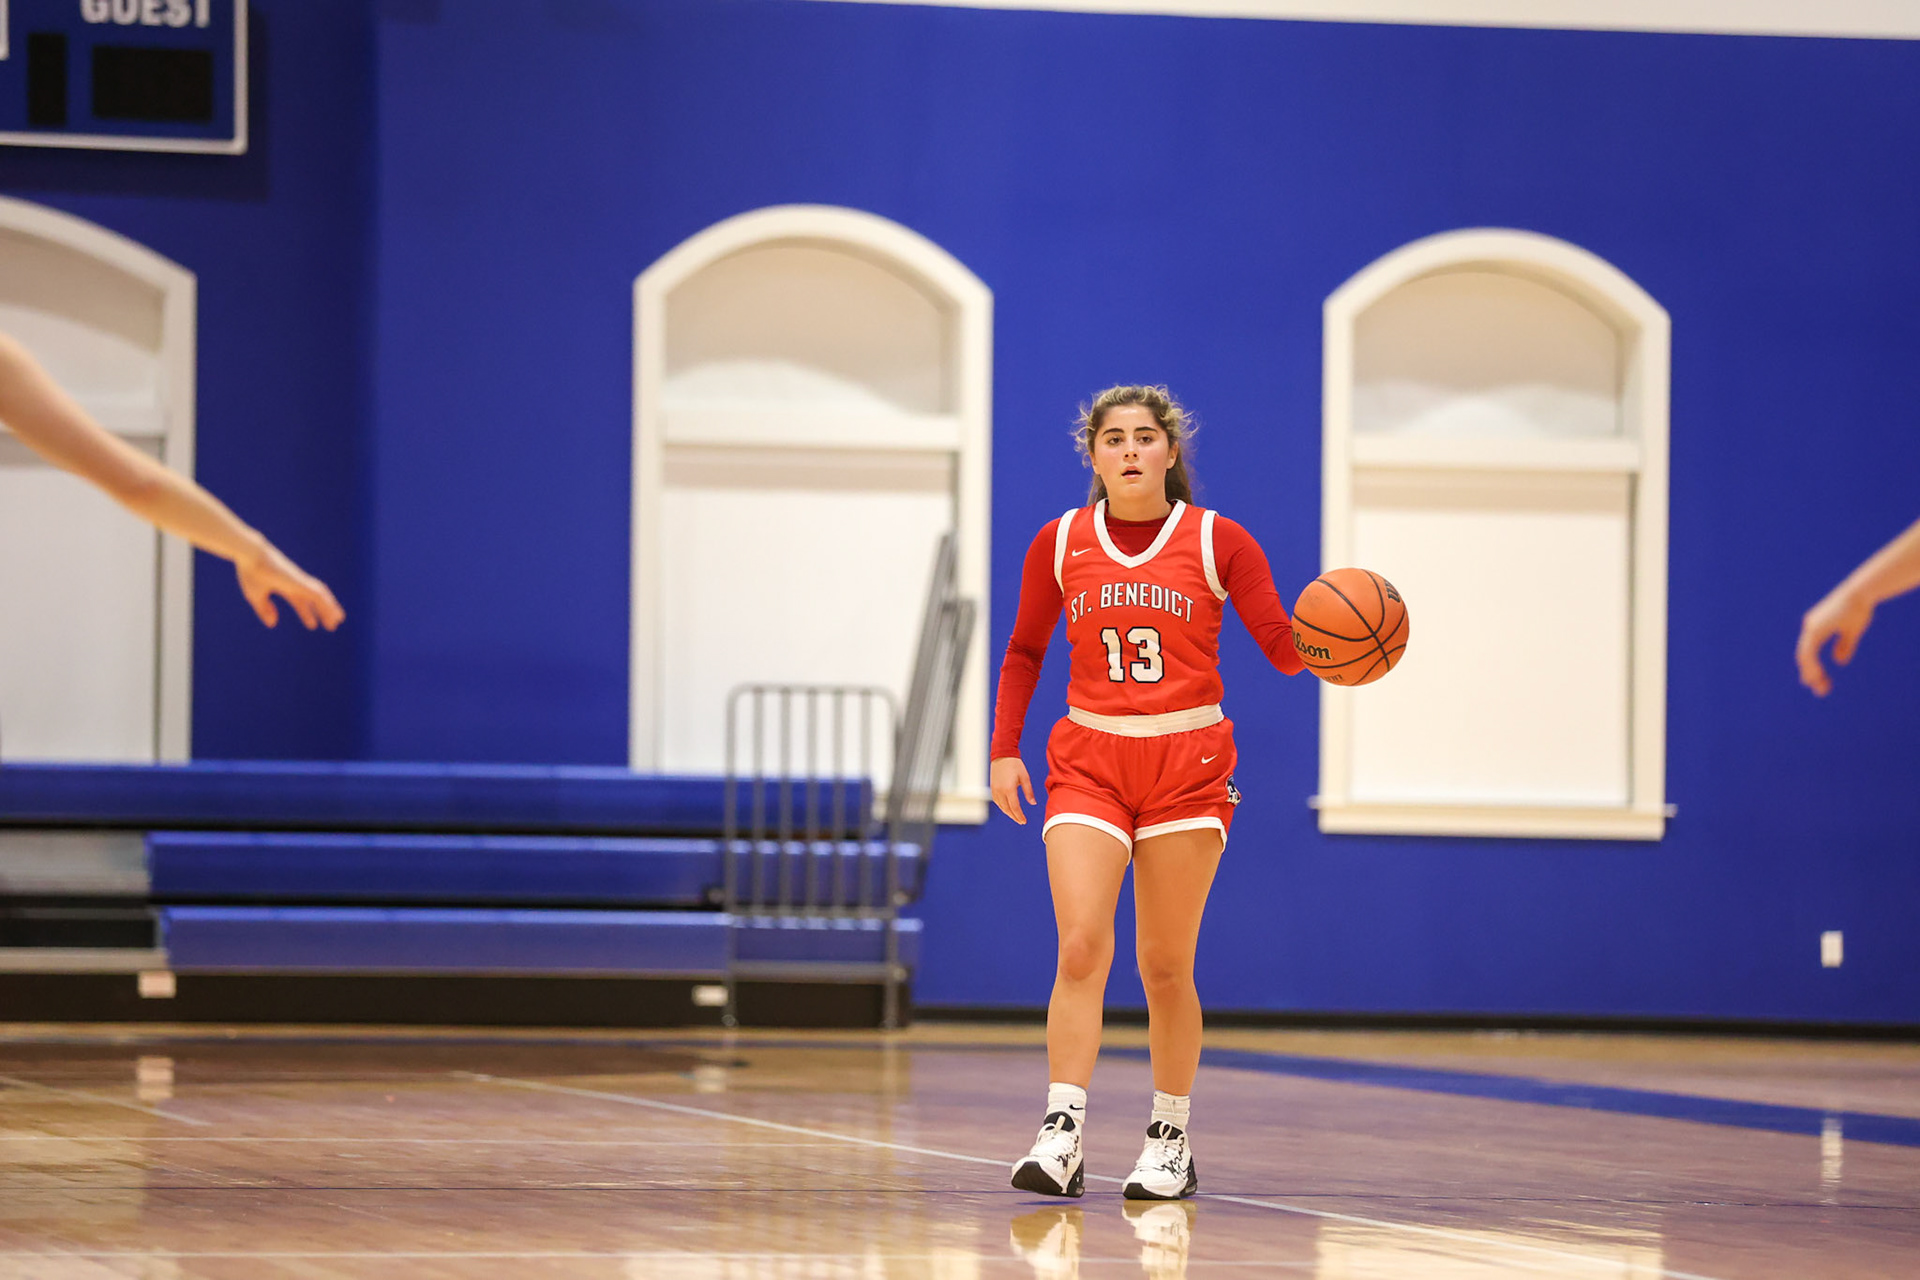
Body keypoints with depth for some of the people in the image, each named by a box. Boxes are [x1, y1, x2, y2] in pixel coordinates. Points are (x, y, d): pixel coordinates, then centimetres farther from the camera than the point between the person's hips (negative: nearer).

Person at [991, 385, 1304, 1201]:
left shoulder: (1216, 542, -1)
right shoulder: (1060, 544, 5)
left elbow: (1283, 647, -6)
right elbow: (1025, 651, 16)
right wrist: (1005, 749, 7)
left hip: (1187, 765, -1)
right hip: (1089, 760, 1)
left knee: (1165, 965, 2)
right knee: (1081, 948, -15)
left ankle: (1171, 1141, 15)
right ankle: (1061, 1138, -20)